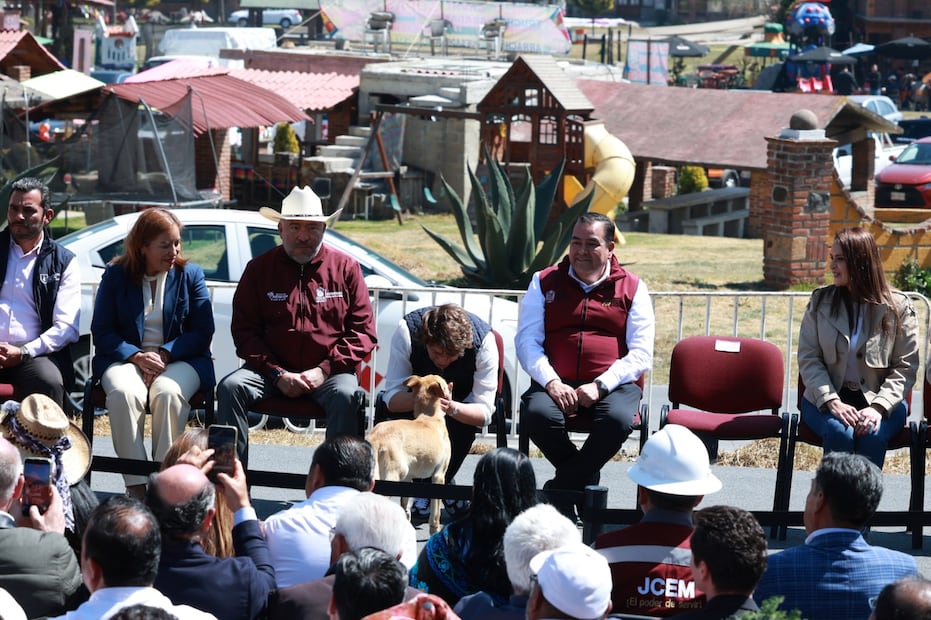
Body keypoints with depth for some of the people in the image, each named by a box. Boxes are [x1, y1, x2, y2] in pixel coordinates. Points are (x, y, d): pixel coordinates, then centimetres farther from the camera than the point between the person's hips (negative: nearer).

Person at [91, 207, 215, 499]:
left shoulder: (190, 275, 7)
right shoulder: (115, 275, 7)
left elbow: (202, 332, 3)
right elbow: (101, 332, 3)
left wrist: (163, 354, -13)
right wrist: (136, 356, -14)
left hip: (180, 359, 0)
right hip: (125, 358, 0)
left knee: (168, 393, -35)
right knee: (123, 393, -34)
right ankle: (135, 487, -33)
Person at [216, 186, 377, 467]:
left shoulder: (345, 267, 7)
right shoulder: (259, 269, 9)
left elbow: (364, 331, 3)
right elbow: (244, 330, 5)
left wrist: (325, 370, -10)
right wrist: (277, 374, -9)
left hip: (329, 372, -1)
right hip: (273, 368, 1)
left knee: (345, 395, -33)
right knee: (230, 387, -25)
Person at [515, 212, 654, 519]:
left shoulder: (632, 289, 10)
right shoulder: (545, 283, 14)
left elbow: (641, 355, 2)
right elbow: (527, 341, 6)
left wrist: (599, 386, -13)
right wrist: (551, 382, -12)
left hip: (612, 385, -1)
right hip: (556, 383, 1)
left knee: (618, 419, -35)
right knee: (537, 415, -33)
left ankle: (556, 493, -19)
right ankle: (586, 482, -10)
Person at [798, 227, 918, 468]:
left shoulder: (898, 306, 1)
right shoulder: (821, 301, 6)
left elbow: (905, 367, -1)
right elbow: (808, 358, 1)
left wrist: (879, 407, -17)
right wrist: (832, 402, -15)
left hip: (881, 400, -1)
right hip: (825, 398, 1)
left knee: (873, 435, -34)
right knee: (839, 433, -33)